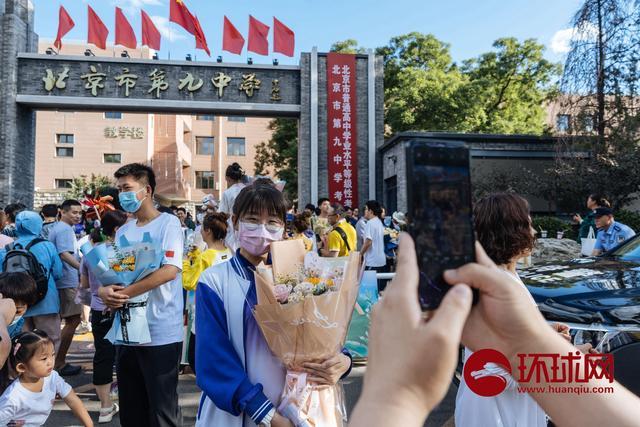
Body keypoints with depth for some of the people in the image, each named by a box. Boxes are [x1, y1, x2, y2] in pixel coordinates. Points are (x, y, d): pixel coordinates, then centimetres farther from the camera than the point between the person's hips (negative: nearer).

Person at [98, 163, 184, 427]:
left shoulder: (168, 223, -7)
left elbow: (170, 271, -19)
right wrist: (104, 291, -10)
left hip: (161, 334, -6)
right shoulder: (123, 231, 13)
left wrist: (124, 293, -19)